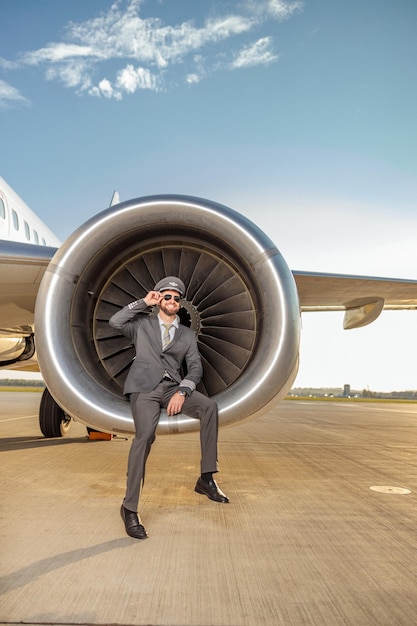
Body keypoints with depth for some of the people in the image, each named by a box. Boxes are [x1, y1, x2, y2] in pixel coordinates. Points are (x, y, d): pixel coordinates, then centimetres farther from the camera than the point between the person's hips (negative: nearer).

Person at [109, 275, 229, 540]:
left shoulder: (188, 334, 19)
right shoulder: (143, 323, 17)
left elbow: (195, 367, 8)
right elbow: (115, 321, 1)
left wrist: (182, 392, -11)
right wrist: (144, 302, 4)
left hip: (172, 387, 3)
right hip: (144, 386, -2)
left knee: (209, 406, -24)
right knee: (145, 434, -27)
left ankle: (206, 478, -16)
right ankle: (130, 507, -16)